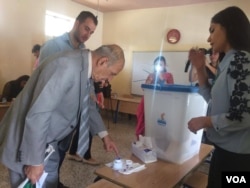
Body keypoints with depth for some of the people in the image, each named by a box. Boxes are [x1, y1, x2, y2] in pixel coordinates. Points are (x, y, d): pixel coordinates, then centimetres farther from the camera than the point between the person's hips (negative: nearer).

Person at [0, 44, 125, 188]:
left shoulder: (86, 69, -2)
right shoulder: (66, 66, -31)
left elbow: (88, 104, 14)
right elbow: (37, 115, -33)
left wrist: (104, 134, 13)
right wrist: (35, 161, -25)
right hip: (27, 139, -8)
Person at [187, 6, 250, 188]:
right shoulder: (230, 60, 9)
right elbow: (215, 100, 14)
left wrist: (204, 121, -14)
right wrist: (200, 69, 6)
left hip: (235, 154, -9)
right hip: (227, 149, 9)